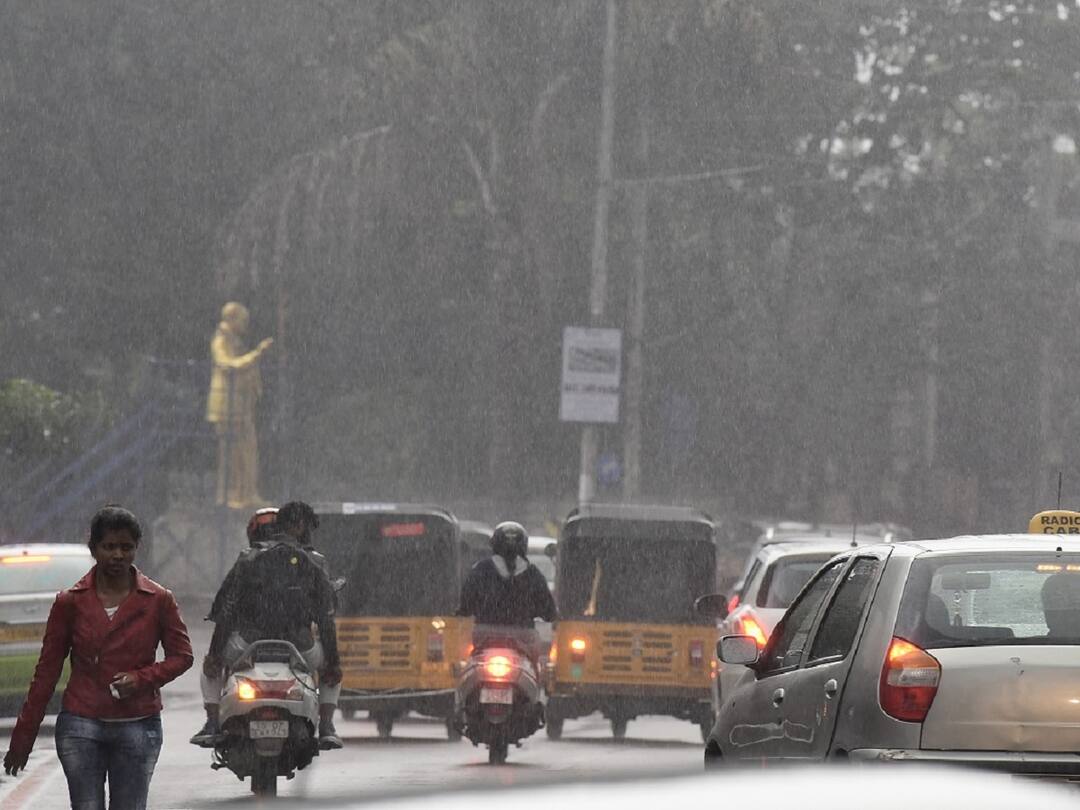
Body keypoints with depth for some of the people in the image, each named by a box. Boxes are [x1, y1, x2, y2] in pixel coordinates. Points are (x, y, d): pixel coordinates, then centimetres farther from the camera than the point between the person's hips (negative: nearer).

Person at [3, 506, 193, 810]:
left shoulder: (158, 600, 2)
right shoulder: (70, 602, 3)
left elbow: (182, 656, 9)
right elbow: (46, 671, 7)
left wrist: (141, 678, -11)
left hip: (137, 726, 0)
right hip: (80, 727, 0)